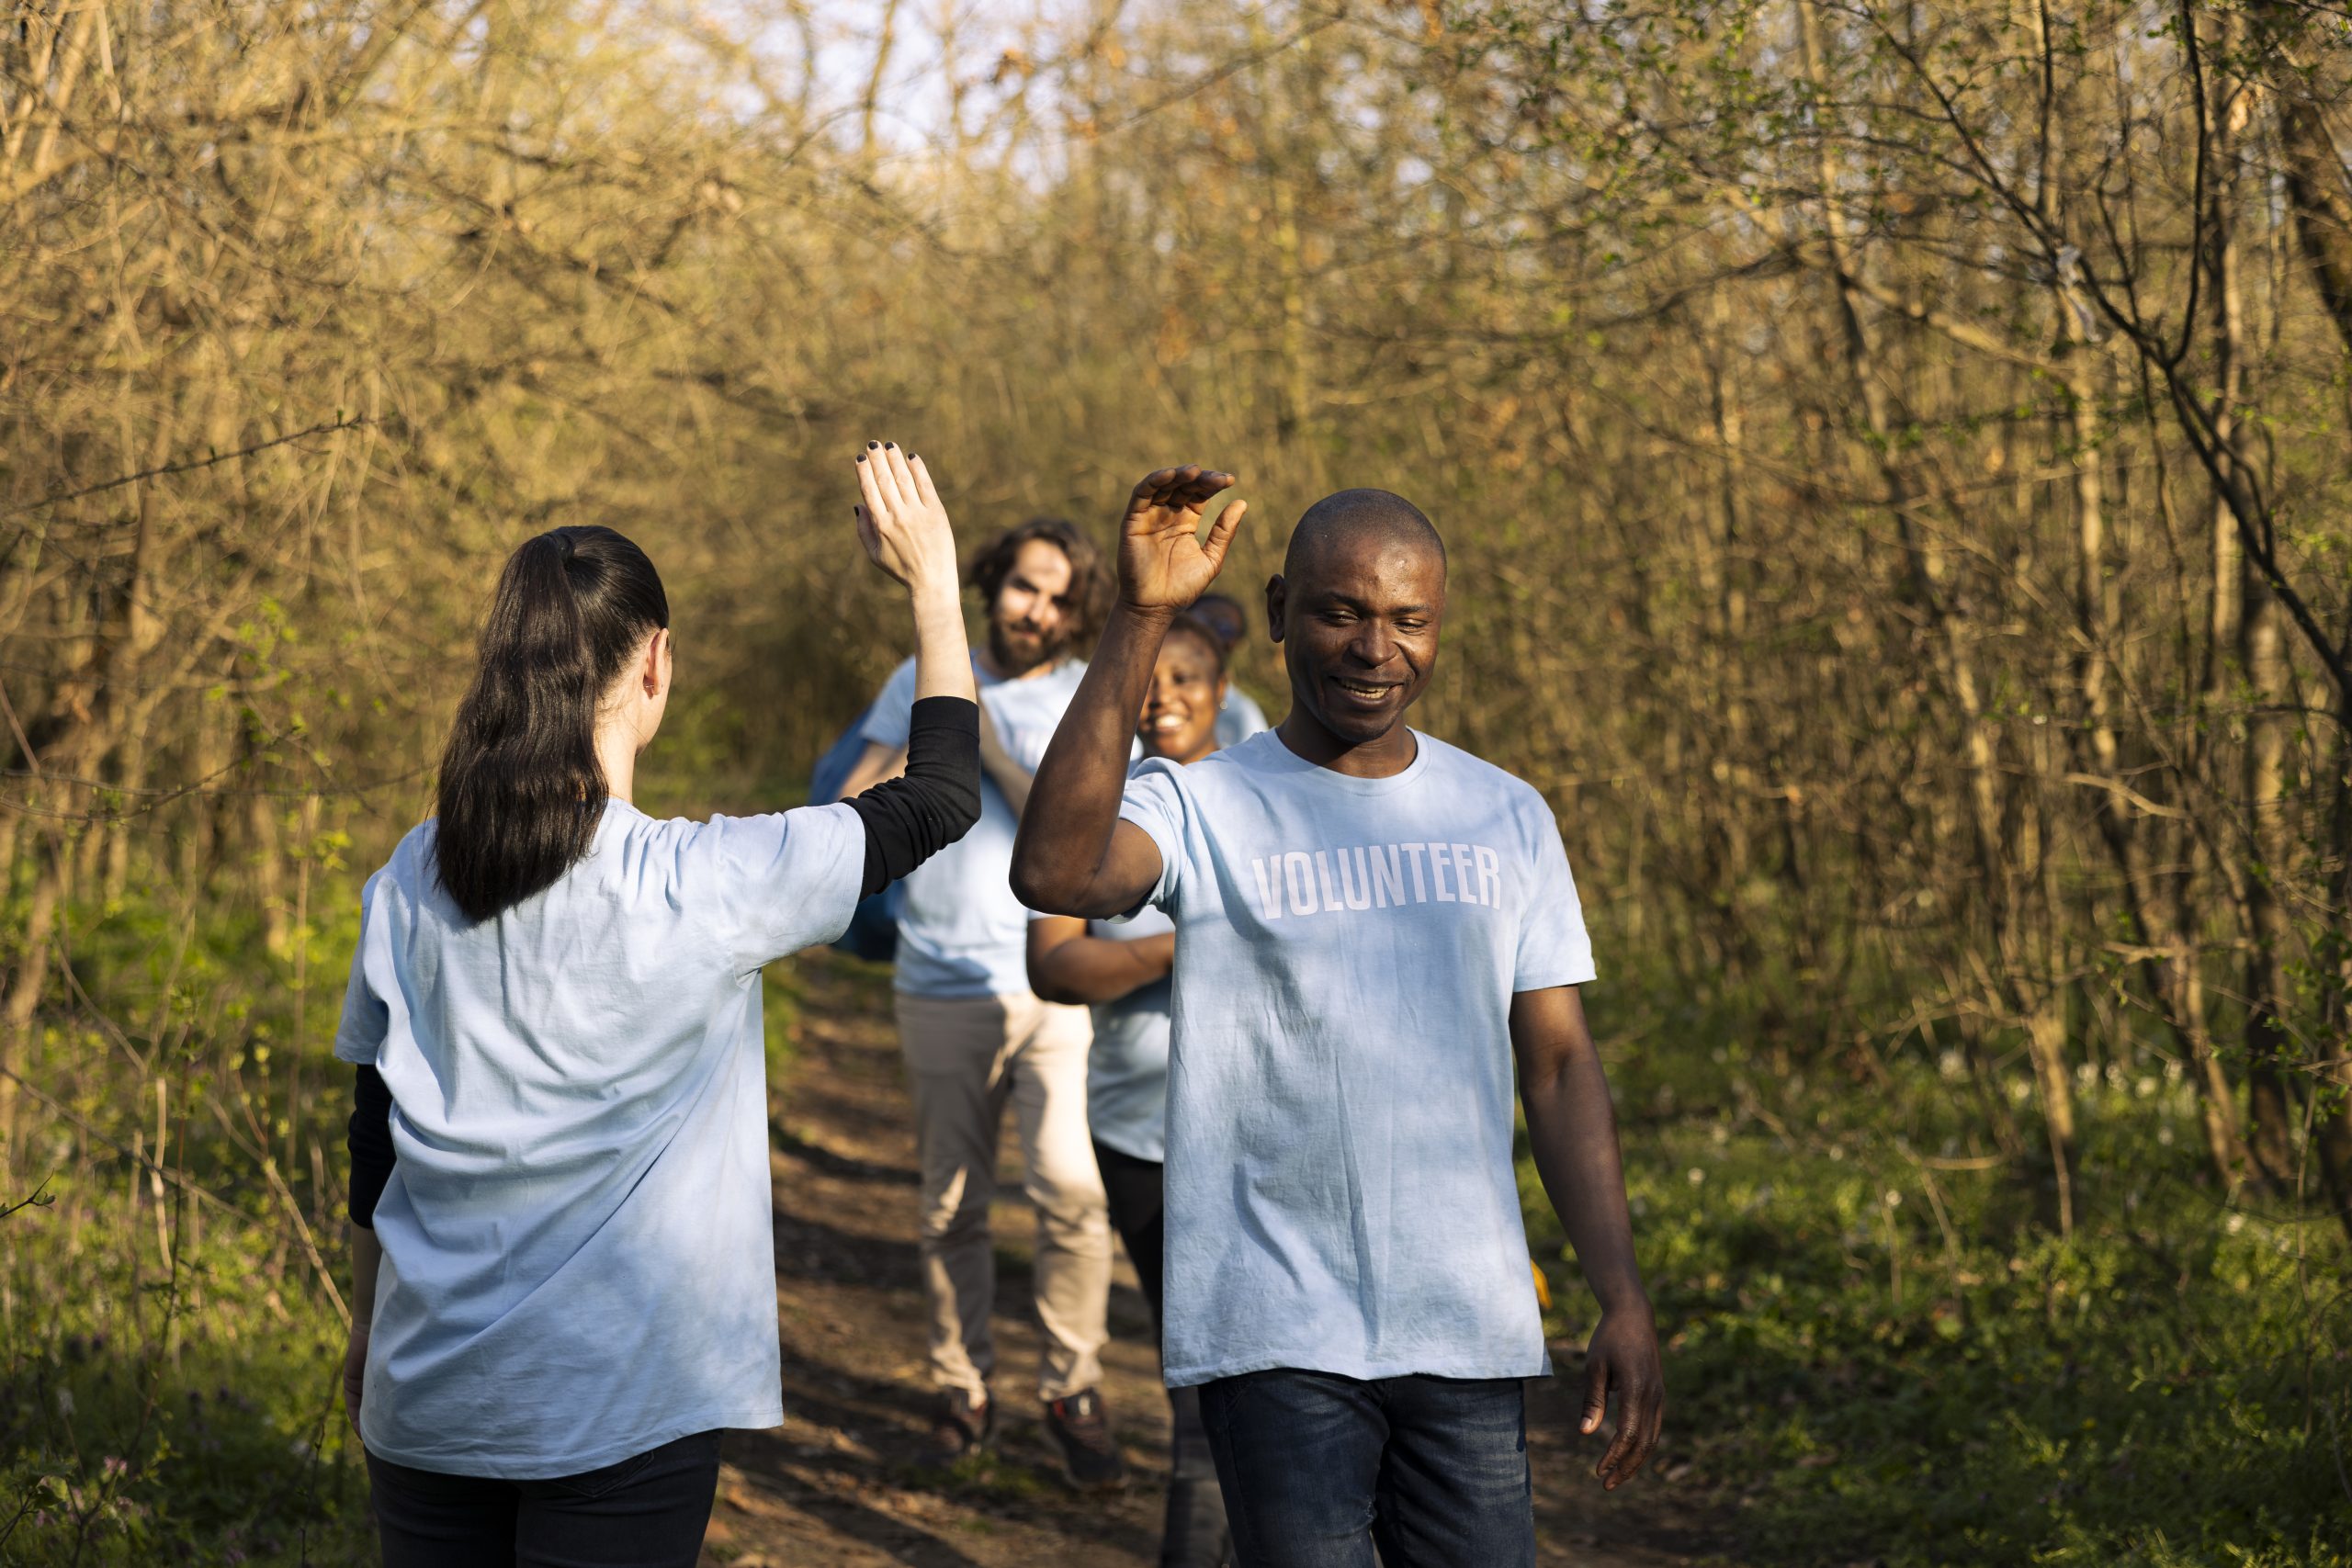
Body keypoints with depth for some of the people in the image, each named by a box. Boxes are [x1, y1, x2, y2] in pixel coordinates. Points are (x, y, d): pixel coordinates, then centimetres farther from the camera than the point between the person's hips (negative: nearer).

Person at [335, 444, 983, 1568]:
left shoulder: (412, 880, -1)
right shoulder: (702, 888, -14)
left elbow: (374, 1136, 10)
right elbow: (939, 799, -3)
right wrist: (933, 586, 6)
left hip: (426, 1389, 5)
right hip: (620, 1407, -5)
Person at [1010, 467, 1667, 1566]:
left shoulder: (1508, 819, 10)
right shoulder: (1201, 808, -3)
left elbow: (1559, 1068, 12)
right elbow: (1054, 871, -26)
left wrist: (1623, 1296, 5)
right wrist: (1139, 619, -28)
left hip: (1470, 1333, 4)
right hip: (1278, 1338, -4)